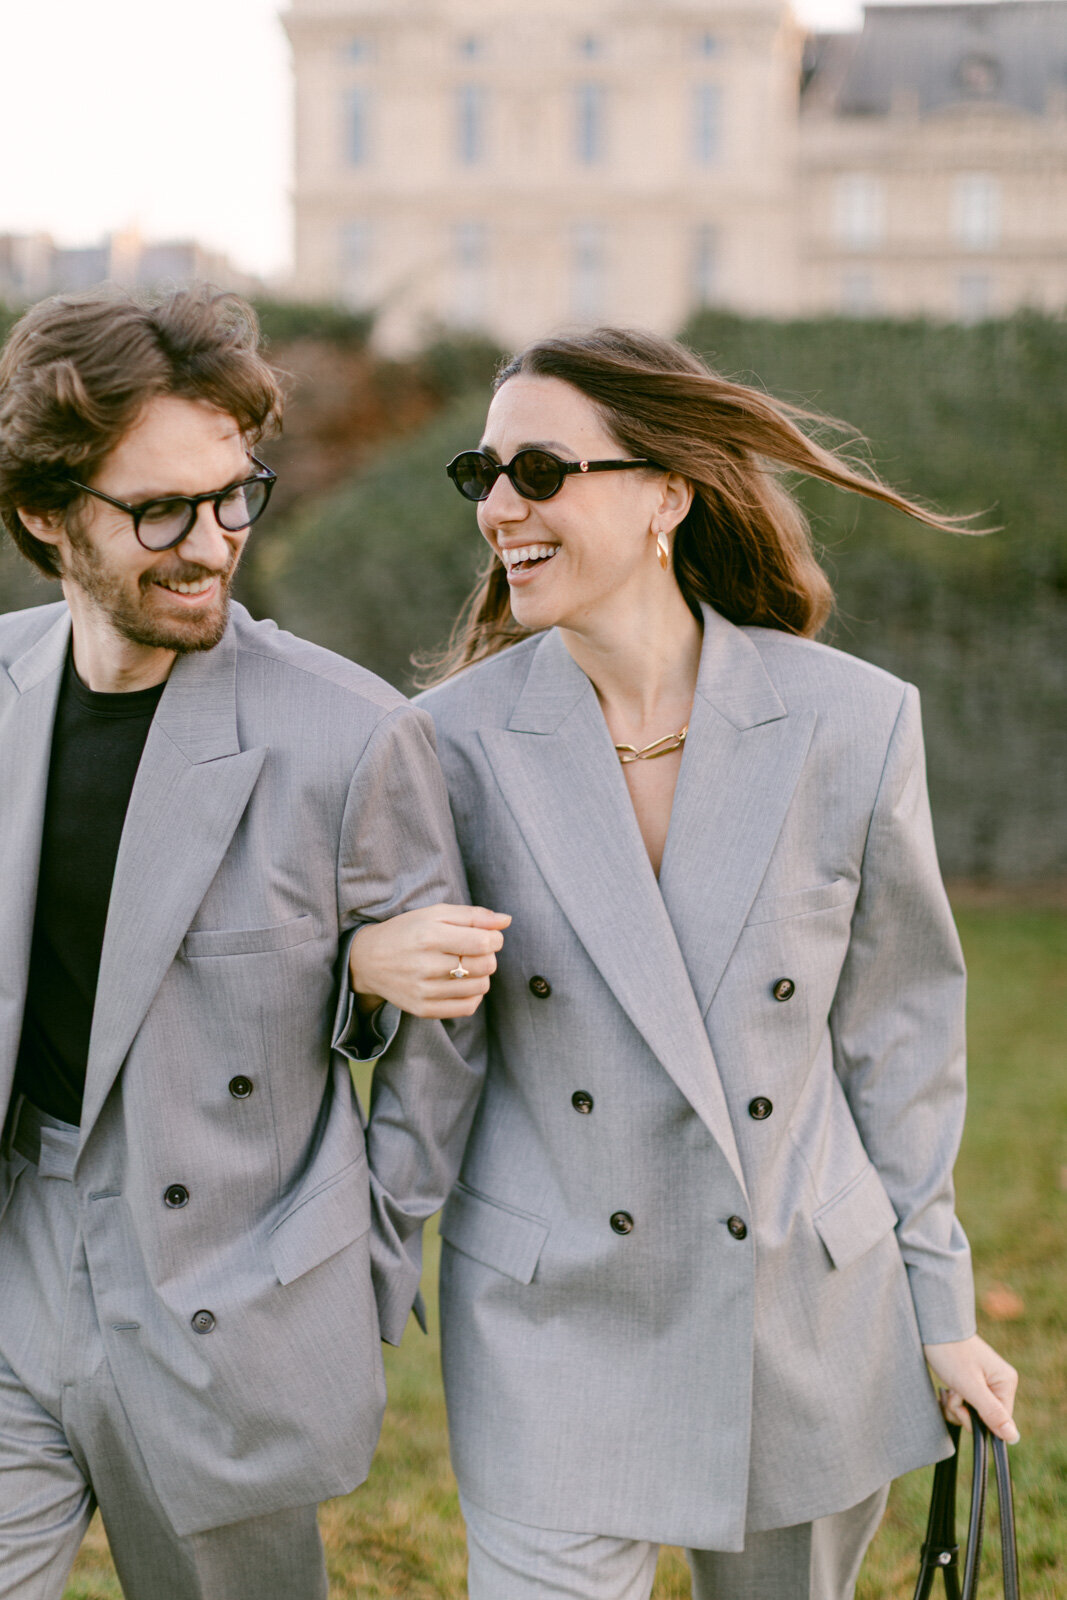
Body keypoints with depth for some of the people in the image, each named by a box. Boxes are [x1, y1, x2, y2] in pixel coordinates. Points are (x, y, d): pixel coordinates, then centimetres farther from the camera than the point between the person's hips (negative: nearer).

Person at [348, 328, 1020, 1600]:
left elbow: (894, 1020, 1)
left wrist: (939, 1302, 7)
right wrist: (366, 960, -20)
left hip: (811, 1326, 1)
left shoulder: (853, 722, -9)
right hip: (555, 1323, -1)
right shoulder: (462, 734, -9)